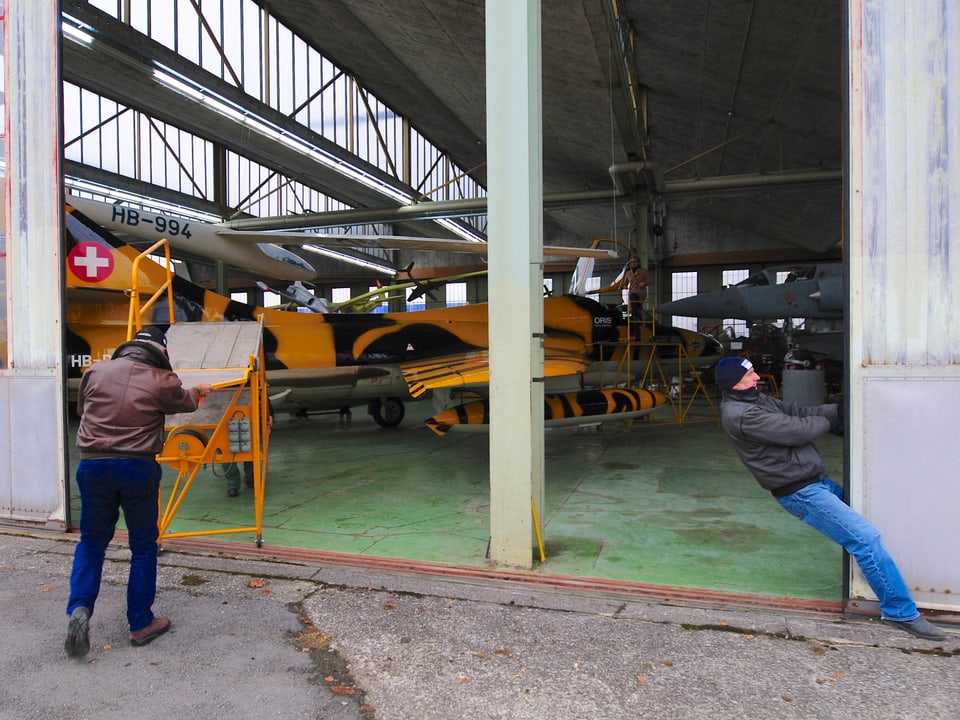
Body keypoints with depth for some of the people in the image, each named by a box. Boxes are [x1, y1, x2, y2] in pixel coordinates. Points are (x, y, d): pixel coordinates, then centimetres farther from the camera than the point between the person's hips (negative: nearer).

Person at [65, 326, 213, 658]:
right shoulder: (162, 381, -2)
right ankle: (140, 623, 19)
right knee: (143, 545, 11)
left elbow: (81, 409, 21)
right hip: (138, 468, -2)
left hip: (93, 465, 3)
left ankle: (79, 608, 4)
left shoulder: (96, 371, 5)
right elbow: (187, 402, 18)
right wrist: (199, 390, 42)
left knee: (91, 540, 20)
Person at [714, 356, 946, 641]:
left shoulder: (754, 401, 10)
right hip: (800, 492, -10)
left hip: (815, 481, 10)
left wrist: (840, 410, -3)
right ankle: (901, 611, 0)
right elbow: (797, 430, -20)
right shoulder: (741, 416, -22)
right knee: (866, 537, -13)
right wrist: (828, 420, 0)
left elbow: (797, 411, 8)